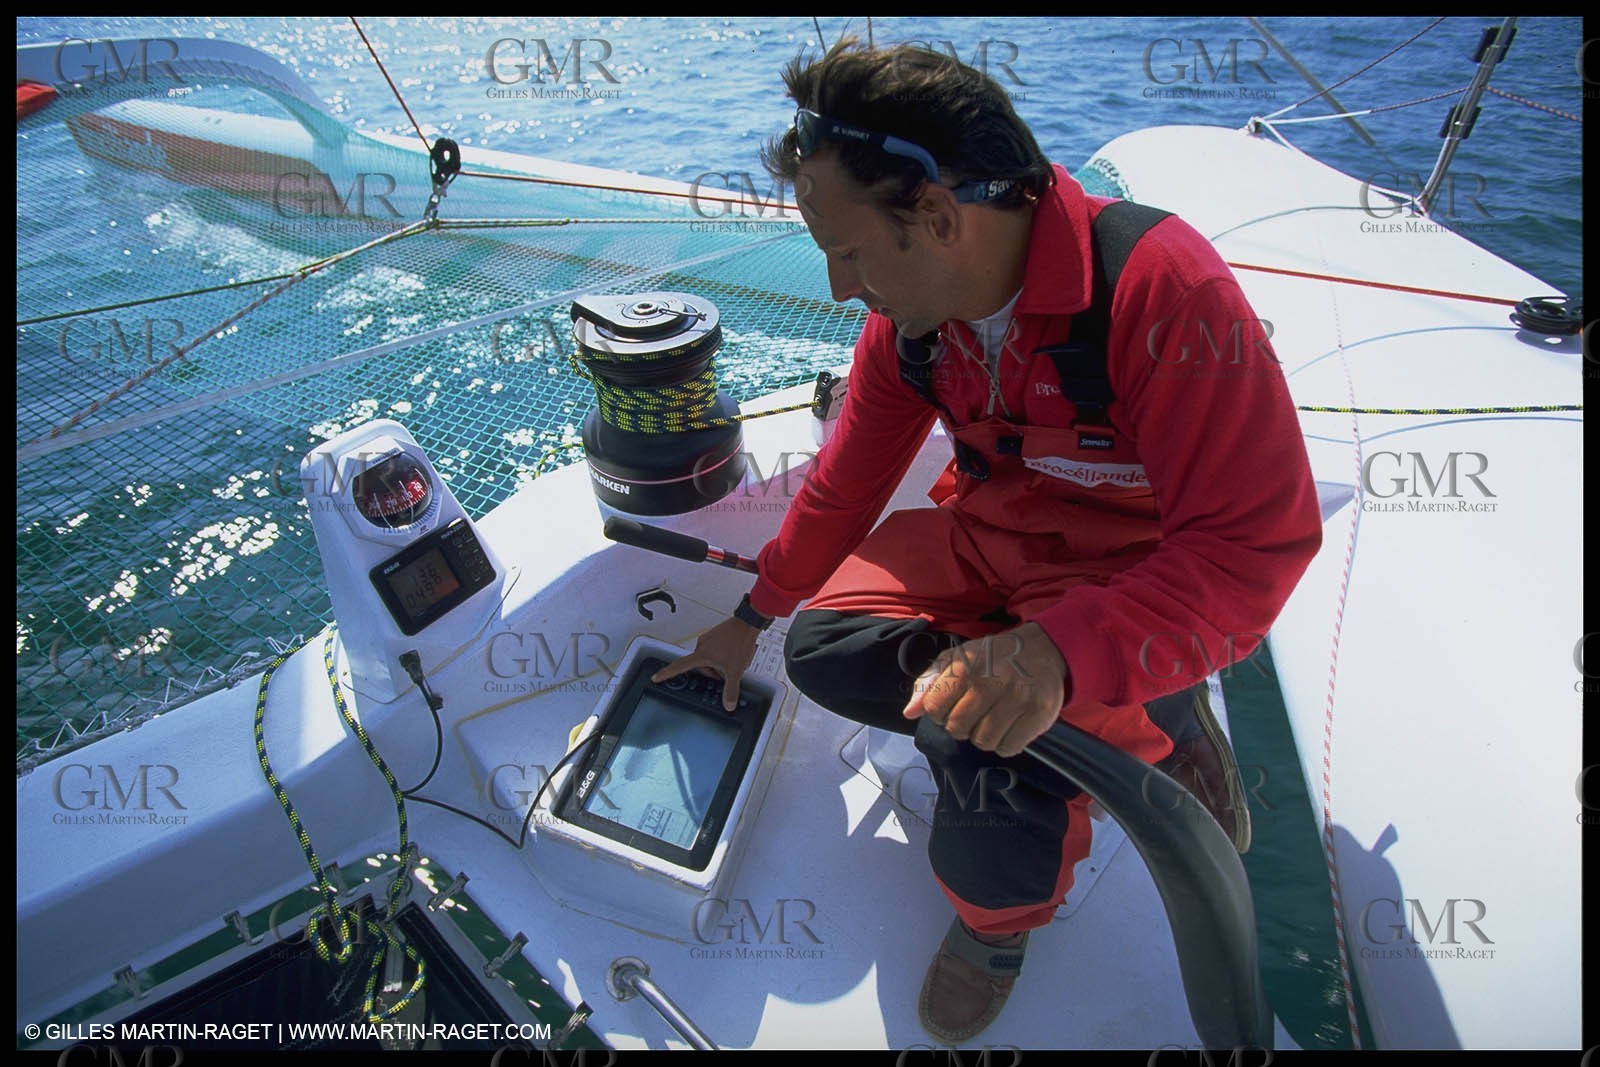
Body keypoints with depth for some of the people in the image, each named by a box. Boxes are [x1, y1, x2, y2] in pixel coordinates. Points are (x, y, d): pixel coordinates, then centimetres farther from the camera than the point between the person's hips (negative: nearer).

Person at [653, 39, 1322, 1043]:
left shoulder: (1163, 287, -29)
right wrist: (750, 618, 14)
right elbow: (846, 481, 6)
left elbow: (1258, 545, -29)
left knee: (982, 743, -29)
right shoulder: (910, 312, -7)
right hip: (990, 536, 7)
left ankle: (1000, 914, 8)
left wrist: (1061, 651, -44)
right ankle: (1135, 726, -4)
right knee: (824, 648, -10)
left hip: (1132, 570, -6)